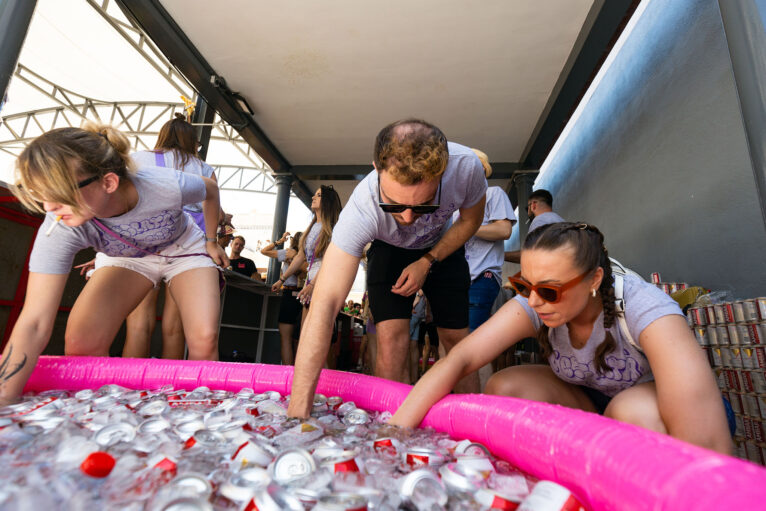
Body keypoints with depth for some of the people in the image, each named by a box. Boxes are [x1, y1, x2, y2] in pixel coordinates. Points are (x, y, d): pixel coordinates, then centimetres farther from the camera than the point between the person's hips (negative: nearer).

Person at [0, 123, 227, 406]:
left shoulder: (166, 186, -37)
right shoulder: (60, 229, -30)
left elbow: (211, 189, -11)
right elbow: (34, 324, -30)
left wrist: (211, 241, -2)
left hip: (185, 251, -1)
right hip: (127, 259, 2)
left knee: (205, 342, -20)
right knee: (81, 345, -17)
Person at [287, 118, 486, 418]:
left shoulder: (466, 166, -35)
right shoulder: (362, 208, -41)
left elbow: (470, 220, -11)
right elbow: (324, 304, -44)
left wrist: (427, 262, -21)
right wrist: (298, 411, -47)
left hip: (443, 246, 2)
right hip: (388, 249, -1)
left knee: (457, 338, 0)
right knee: (391, 338, -18)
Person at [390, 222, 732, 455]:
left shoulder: (643, 309, -32)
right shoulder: (533, 306, -22)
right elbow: (459, 359, -29)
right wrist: (395, 430, -36)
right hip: (588, 402, 3)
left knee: (633, 412, -35)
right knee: (502, 388, -21)